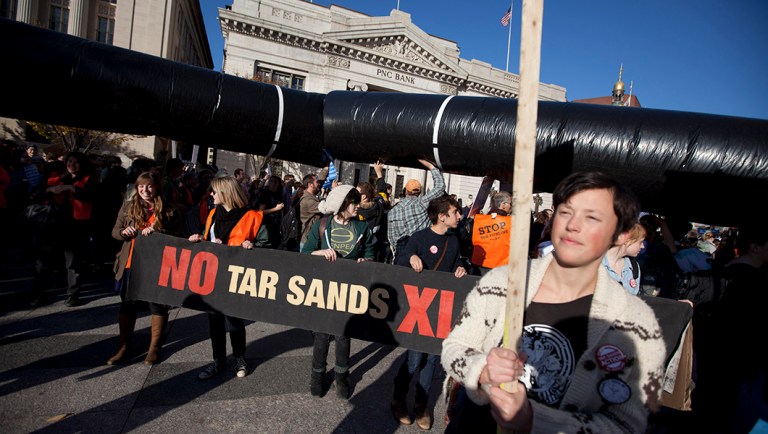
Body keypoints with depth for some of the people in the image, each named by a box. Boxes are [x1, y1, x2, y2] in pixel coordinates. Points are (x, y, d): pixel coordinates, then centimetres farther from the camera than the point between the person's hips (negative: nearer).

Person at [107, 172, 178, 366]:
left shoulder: (167, 209, -3)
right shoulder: (128, 206, 6)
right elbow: (115, 231, 10)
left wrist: (156, 232, -21)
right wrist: (123, 232, -13)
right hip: (131, 264, 3)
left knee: (158, 304, 7)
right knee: (127, 304, 13)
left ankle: (155, 347, 23)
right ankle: (124, 347, 29)